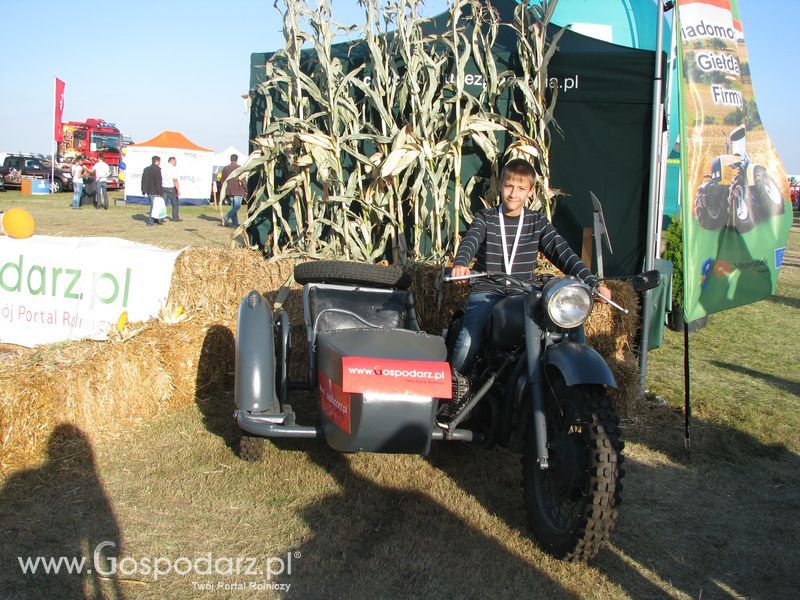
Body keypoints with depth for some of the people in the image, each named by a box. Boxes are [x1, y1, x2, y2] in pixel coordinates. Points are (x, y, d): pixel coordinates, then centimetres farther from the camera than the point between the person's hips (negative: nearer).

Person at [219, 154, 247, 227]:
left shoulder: (225, 168, 10)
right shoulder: (239, 168, -8)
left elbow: (223, 180, 14)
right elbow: (242, 180, -11)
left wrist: (224, 191, 22)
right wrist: (246, 190, -3)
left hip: (229, 191, 6)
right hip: (238, 191, -6)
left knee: (233, 206, 11)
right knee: (237, 206, -4)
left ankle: (235, 223, 9)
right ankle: (226, 218, -18)